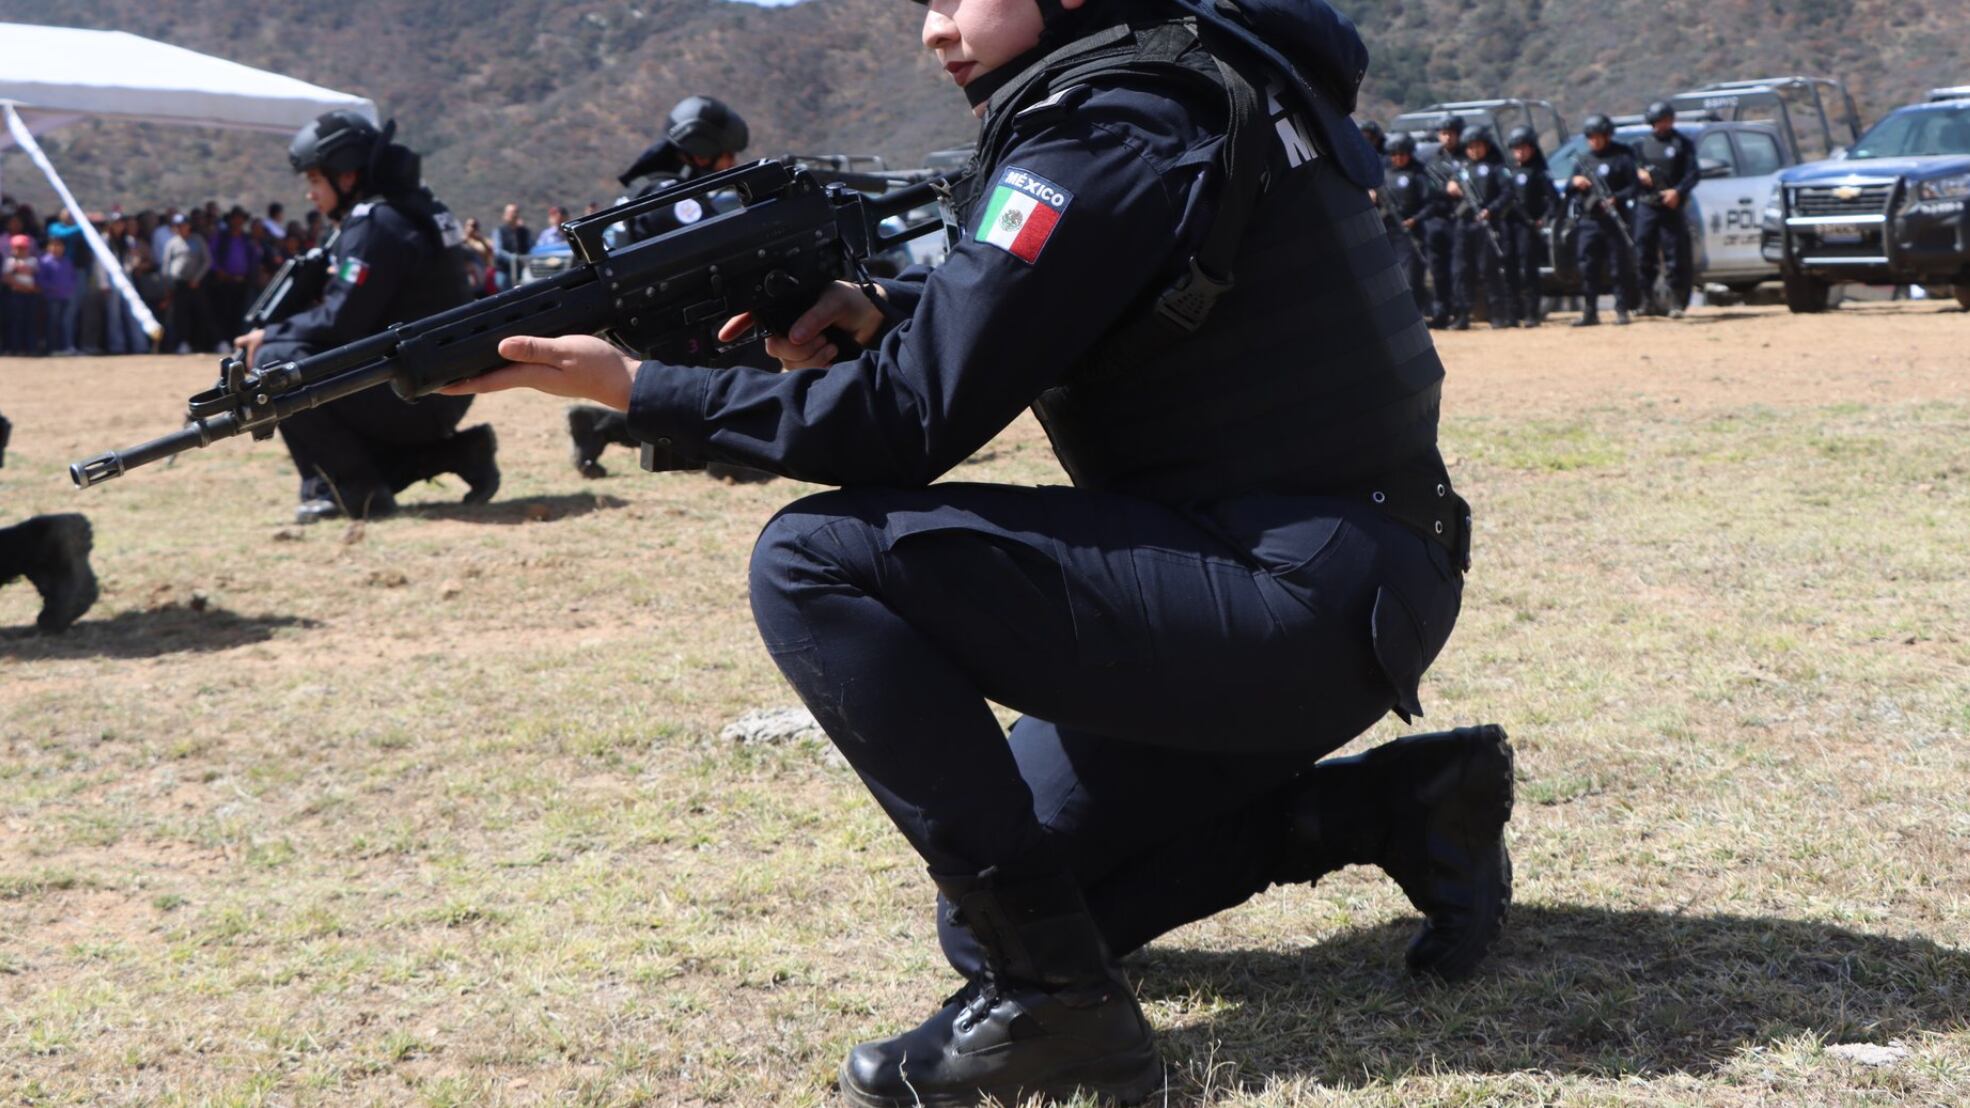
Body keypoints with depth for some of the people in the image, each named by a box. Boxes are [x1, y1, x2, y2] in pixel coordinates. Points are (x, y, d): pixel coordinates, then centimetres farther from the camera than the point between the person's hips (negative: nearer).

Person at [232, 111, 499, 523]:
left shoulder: (374, 224, -15)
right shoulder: (410, 211, 14)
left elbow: (341, 322, -19)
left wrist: (269, 335, -4)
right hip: (443, 395, 10)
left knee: (276, 361, -12)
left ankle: (352, 489, -11)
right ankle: (457, 453, 14)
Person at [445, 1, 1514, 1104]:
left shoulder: (1108, 136, -15)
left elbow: (916, 421, -16)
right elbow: (1007, 306, 27)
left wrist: (643, 390, -8)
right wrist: (884, 311, 7)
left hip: (1308, 599, -10)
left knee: (817, 561, -17)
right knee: (997, 902, 17)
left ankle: (1047, 998, -13)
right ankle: (1400, 804, 17)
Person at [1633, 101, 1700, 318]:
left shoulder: (1683, 144, 3)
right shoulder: (1642, 144, 14)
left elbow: (1694, 173, -3)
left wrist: (1678, 191, -17)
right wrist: (1638, 173, -5)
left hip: (1673, 208, -3)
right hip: (1647, 207, 3)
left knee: (1677, 255, -4)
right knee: (1644, 254, 0)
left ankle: (1677, 302, 0)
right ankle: (1647, 300, 8)